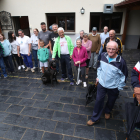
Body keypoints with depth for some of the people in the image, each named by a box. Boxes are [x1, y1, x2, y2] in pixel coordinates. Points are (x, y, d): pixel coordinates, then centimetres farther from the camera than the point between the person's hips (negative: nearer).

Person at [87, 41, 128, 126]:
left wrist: (119, 87, -7)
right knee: (99, 101, 11)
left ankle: (108, 111, 55)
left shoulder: (121, 61, -23)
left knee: (111, 101, 22)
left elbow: (124, 75, -10)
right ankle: (95, 118, 30)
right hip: (101, 84, 3)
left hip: (113, 87, -2)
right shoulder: (103, 55, -10)